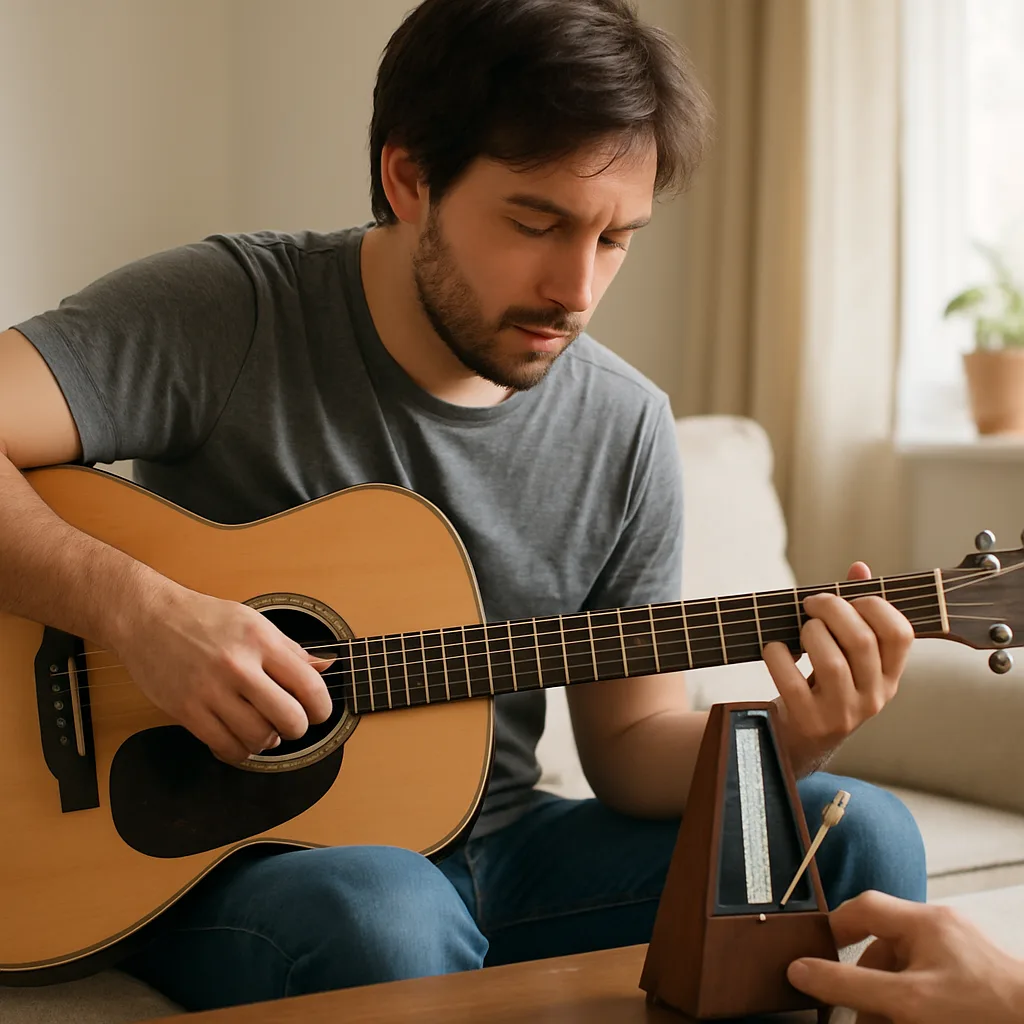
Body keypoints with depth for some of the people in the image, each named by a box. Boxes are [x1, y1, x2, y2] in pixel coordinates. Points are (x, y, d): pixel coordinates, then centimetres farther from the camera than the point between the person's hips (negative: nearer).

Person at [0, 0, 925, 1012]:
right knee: (386, 914, -39)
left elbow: (632, 739, 5)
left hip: (488, 852, 5)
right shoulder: (230, 314, -13)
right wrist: (141, 612, -32)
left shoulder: (625, 428, 1)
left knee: (856, 833, -12)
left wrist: (790, 741, -15)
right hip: (222, 864, -4)